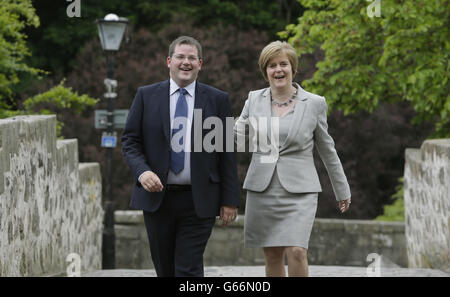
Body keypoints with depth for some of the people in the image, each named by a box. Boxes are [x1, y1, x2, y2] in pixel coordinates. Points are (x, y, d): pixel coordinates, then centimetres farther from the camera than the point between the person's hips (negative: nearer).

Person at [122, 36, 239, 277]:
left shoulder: (217, 100, 4)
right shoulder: (146, 96, 5)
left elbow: (227, 152, 3)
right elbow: (130, 141, 5)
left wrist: (230, 200, -1)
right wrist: (142, 171, -15)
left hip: (198, 201, -2)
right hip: (157, 197, 2)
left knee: (189, 269, -6)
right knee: (165, 269, 11)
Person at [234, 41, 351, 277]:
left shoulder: (314, 103, 1)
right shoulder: (254, 99, 6)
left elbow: (327, 149, 10)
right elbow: (236, 138, 14)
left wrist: (342, 190, 16)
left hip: (299, 191, -2)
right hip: (262, 190, 2)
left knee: (296, 252, -17)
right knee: (272, 257, 5)